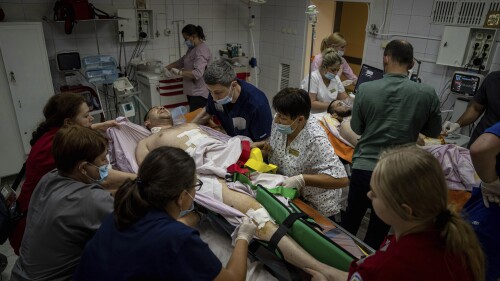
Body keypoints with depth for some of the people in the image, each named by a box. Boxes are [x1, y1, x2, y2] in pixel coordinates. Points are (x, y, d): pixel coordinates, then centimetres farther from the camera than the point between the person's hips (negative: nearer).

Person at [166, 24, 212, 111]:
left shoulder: (201, 50, -17)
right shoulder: (193, 48, 15)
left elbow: (198, 73, -27)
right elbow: (182, 61, 25)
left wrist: (179, 73, -20)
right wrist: (167, 67, 16)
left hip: (199, 94, -10)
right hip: (193, 92, 10)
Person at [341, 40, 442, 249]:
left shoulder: (365, 89, -10)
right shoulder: (428, 94, -9)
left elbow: (356, 128, 2)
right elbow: (434, 132, 6)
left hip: (363, 167, 0)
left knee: (351, 220, 22)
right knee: (378, 230, 18)